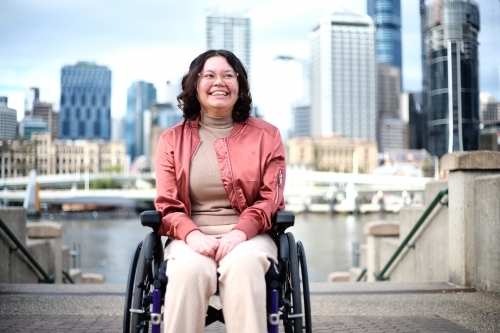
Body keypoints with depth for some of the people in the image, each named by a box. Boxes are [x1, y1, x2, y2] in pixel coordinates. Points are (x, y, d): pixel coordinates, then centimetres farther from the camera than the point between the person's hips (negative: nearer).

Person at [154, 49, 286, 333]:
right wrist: (193, 235, -18)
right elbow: (168, 205, 4)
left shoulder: (266, 135, 10)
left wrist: (240, 232, -17)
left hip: (249, 235, 0)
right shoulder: (172, 139, 11)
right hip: (192, 237, 1)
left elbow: (269, 198, 2)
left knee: (243, 263, -34)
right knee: (189, 268, -33)